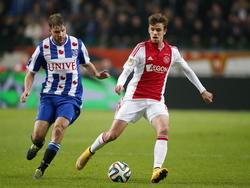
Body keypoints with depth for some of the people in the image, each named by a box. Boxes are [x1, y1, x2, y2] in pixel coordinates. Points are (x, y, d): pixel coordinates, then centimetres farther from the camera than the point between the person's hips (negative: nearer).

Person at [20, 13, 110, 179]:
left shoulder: (77, 44, 0)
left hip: (71, 97, -1)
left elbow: (87, 63, 18)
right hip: (49, 95, 1)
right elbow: (31, 72, 10)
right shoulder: (43, 47, -1)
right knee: (38, 135, -10)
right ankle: (36, 145, 33)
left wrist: (96, 73, -2)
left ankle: (42, 168, -16)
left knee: (59, 126, -27)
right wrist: (27, 90, -8)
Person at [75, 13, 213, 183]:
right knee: (113, 135, -1)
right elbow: (127, 69, -10)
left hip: (156, 101, 2)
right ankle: (90, 151, 28)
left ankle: (157, 170, -35)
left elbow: (187, 70, 21)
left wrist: (202, 91, 25)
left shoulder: (172, 52, 7)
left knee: (164, 130, -26)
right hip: (134, 99, -2)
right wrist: (120, 83, -32)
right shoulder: (142, 48, -5)